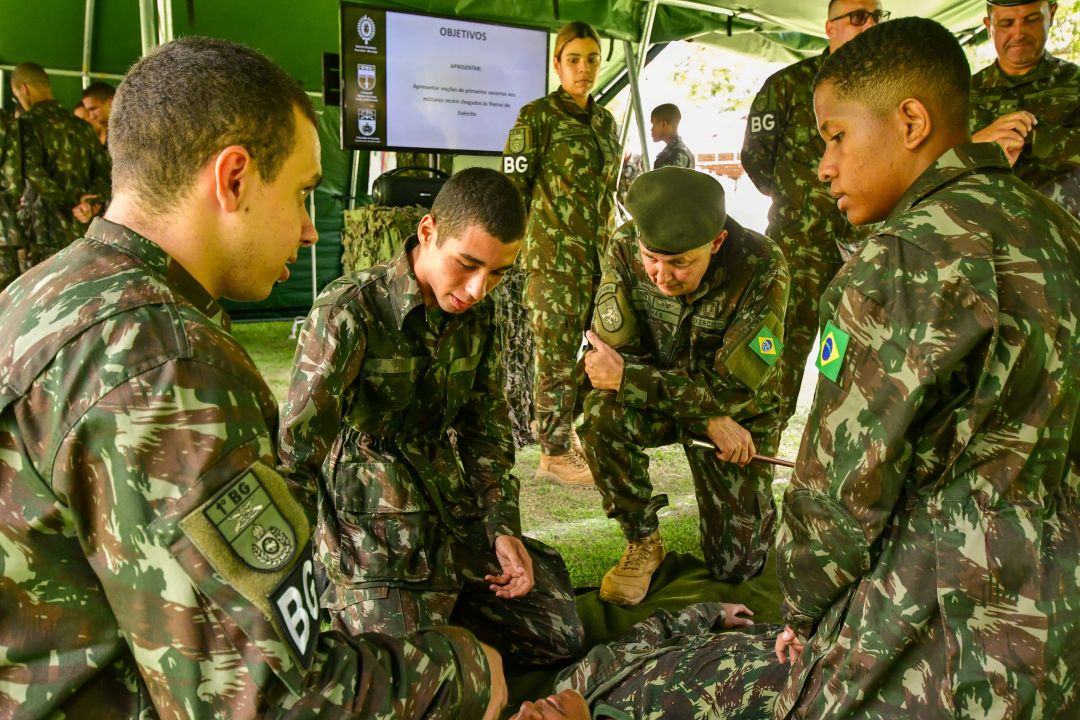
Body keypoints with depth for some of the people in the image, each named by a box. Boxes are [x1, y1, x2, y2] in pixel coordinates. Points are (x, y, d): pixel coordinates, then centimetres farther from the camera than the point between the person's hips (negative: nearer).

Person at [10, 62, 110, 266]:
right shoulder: (82, 126, 13)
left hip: (46, 232, -6)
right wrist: (93, 202, -5)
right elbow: (103, 171, 9)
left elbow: (35, 173, -20)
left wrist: (71, 203, -12)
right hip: (84, 229, 6)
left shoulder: (27, 123, -6)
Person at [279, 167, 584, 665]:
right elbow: (295, 453, -20)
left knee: (562, 636, 10)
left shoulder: (477, 313, 1)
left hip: (459, 518, 7)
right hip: (375, 535, -6)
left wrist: (503, 528, 1)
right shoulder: (349, 312, -20)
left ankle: (444, 610, 24)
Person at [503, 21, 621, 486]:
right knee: (557, 353, -2)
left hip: (599, 253, 7)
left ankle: (563, 433, 25)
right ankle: (554, 453, 9)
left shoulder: (605, 120, 16)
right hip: (554, 253, -6)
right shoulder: (537, 116, -4)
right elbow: (513, 187, -6)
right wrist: (514, 248, -10)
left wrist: (614, 246, 20)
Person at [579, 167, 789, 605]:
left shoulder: (761, 268, -29)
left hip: (737, 413, -1)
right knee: (602, 413, -34)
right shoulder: (625, 247, -22)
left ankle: (752, 503, 37)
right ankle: (643, 543, -9)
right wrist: (708, 420, -28)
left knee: (736, 567, 1)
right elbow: (613, 354, -21)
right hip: (658, 402, 1)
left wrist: (626, 378, -31)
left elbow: (733, 390, -27)